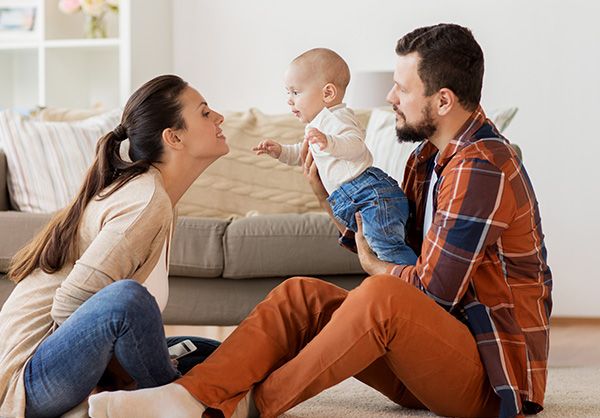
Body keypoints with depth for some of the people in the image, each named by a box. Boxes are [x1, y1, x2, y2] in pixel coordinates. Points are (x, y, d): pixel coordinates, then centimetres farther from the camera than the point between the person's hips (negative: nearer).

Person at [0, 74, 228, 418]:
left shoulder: (141, 188, 11)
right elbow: (68, 304, -26)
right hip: (31, 374, -9)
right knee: (127, 297, -35)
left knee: (213, 357, 12)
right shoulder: (148, 200, -19)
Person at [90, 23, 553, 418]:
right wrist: (327, 195, 3)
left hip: (490, 374, -9)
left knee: (382, 296, -35)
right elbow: (393, 251, 14)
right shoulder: (429, 156, 13)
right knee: (302, 294, -4)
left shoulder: (482, 168, -19)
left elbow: (436, 290, -20)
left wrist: (375, 267, -1)